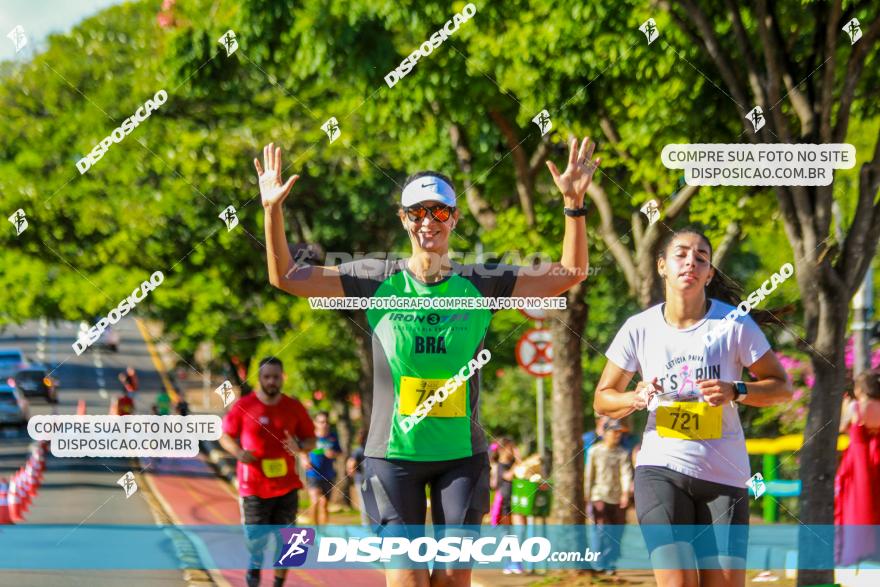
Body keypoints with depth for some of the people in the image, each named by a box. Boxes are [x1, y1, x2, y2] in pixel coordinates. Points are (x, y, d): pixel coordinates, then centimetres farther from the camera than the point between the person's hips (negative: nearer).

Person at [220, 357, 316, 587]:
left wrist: (299, 447, -14)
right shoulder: (243, 406, -3)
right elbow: (225, 436, 6)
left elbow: (311, 440, 9)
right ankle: (255, 564, 30)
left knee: (284, 540, 2)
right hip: (254, 486, -2)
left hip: (286, 485, 2)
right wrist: (238, 452, -14)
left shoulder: (294, 407, 1)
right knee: (256, 538, -1)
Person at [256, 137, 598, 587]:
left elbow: (568, 275, 2)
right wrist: (272, 211, -10)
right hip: (393, 452, -1)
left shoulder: (480, 284, 3)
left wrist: (574, 203, -9)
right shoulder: (377, 280, 1)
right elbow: (285, 277, 2)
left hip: (462, 453, 1)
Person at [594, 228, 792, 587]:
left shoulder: (735, 324, -3)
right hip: (661, 470, 0)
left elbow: (781, 386, 3)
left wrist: (735, 392, -16)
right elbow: (603, 400, 10)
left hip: (724, 475, 1)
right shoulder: (640, 328, 0)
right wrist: (636, 398, -13)